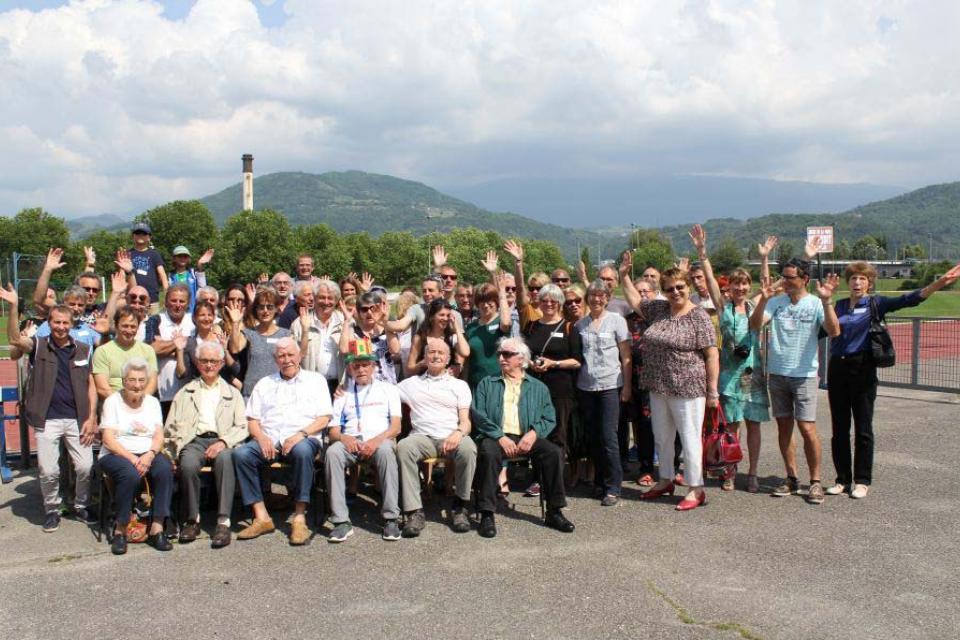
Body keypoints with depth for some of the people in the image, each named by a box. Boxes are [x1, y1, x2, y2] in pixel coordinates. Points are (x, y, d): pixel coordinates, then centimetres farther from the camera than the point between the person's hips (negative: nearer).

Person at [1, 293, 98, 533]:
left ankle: (81, 506, 22)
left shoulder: (83, 350, 7)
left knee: (86, 467, -2)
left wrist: (91, 418, 0)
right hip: (47, 421, -1)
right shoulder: (39, 346, 3)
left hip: (77, 419, 1)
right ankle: (51, 510, 22)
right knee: (48, 471, -1)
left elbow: (91, 385, 7)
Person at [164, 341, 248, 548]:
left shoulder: (233, 394, 23)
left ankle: (223, 522, -36)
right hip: (194, 440, 1)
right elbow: (171, 427, 17)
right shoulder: (184, 393, 26)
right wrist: (176, 442, -4)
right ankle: (192, 519, -18)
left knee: (225, 458, -36)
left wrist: (223, 442, -10)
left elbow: (242, 428, 9)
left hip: (221, 442, -1)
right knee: (188, 464, -34)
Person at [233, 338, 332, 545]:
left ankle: (299, 518, -31)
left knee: (302, 451, -38)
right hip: (269, 440, 3)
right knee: (240, 453, -27)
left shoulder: (315, 380, 16)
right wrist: (261, 438, -5)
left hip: (303, 439, -3)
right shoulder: (264, 383, 25)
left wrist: (301, 434, -12)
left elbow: (324, 418, 5)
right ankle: (261, 517, -22)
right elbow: (252, 419, 16)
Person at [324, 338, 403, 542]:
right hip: (350, 442, 2)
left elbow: (396, 427, 6)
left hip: (380, 440, -2)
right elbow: (333, 430, 14)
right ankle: (341, 521, -31)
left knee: (386, 451, -38)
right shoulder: (343, 393, 24)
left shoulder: (388, 389, 19)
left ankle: (390, 518, -33)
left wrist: (377, 440, -14)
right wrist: (343, 438, -11)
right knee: (333, 452, -33)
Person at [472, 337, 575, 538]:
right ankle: (487, 515, -28)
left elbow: (549, 419, 11)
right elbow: (478, 414, 2)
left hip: (527, 438, 1)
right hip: (496, 436, -1)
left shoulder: (538, 388, 20)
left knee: (554, 452, -26)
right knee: (488, 453, -35)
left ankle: (554, 512, -13)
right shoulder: (487, 384, 16)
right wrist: (500, 437, -12)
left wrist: (534, 433, -10)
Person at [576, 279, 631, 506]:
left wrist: (627, 385, -5)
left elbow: (626, 356, 0)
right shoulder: (580, 324, 9)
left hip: (610, 385, -3)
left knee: (609, 437, -7)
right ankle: (600, 483, 20)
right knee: (593, 437, 8)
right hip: (585, 386, 3)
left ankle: (613, 488, 1)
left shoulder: (616, 320, 1)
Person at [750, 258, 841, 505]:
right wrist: (763, 299, -24)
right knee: (784, 427, 9)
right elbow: (755, 325, -9)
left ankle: (815, 482, 6)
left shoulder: (815, 304, -4)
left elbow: (834, 331, -17)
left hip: (804, 374, -3)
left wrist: (826, 301, -27)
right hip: (777, 373, 3)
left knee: (807, 428, -7)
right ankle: (792, 478, 21)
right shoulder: (776, 301, 2)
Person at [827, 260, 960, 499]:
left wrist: (939, 283, -28)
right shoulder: (839, 305, 10)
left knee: (863, 429, 3)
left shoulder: (876, 304, -1)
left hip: (863, 370, -3)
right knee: (839, 429, 8)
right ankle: (842, 479, 19)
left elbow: (908, 300, -15)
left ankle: (862, 481, 14)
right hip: (837, 369, 3)